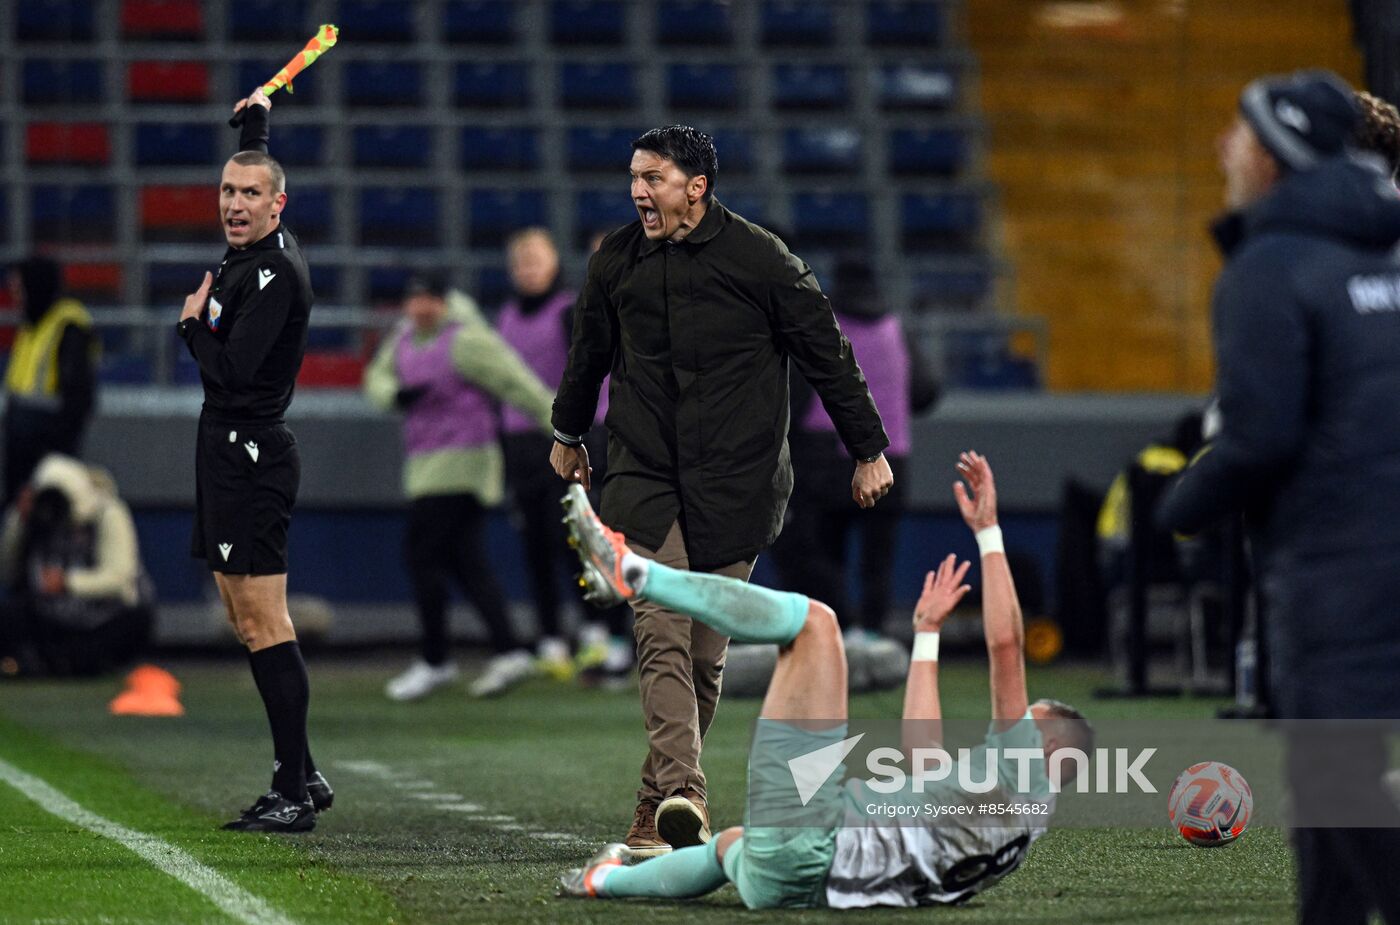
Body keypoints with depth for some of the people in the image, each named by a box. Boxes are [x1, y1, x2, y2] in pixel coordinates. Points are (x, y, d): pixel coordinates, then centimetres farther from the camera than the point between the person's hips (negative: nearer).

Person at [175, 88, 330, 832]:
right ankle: (302, 776, 17)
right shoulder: (247, 252, 11)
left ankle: (293, 797, -13)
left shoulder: (275, 273, -16)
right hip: (228, 455, 10)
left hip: (250, 457, -10)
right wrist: (253, 120, 48)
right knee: (248, 624, 12)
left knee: (265, 626, -11)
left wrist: (193, 323, -7)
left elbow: (229, 369, -24)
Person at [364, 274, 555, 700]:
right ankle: (508, 652, 5)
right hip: (427, 464, 9)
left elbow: (517, 383, -16)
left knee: (421, 556, -8)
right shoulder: (408, 334, 12)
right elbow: (378, 377, 18)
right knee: (465, 561, 6)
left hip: (461, 458, -9)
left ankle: (434, 661, -1)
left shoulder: (466, 340, -14)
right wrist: (396, 394, -6)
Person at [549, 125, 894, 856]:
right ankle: (682, 796, -27)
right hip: (643, 481, 1)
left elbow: (827, 356, 1)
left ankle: (657, 799, 15)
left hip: (733, 486, -1)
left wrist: (868, 451, 4)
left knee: (703, 655, 2)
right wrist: (568, 435, 34)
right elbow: (588, 355, 22)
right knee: (661, 638, -16)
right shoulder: (616, 262, 4)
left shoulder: (760, 261, -6)